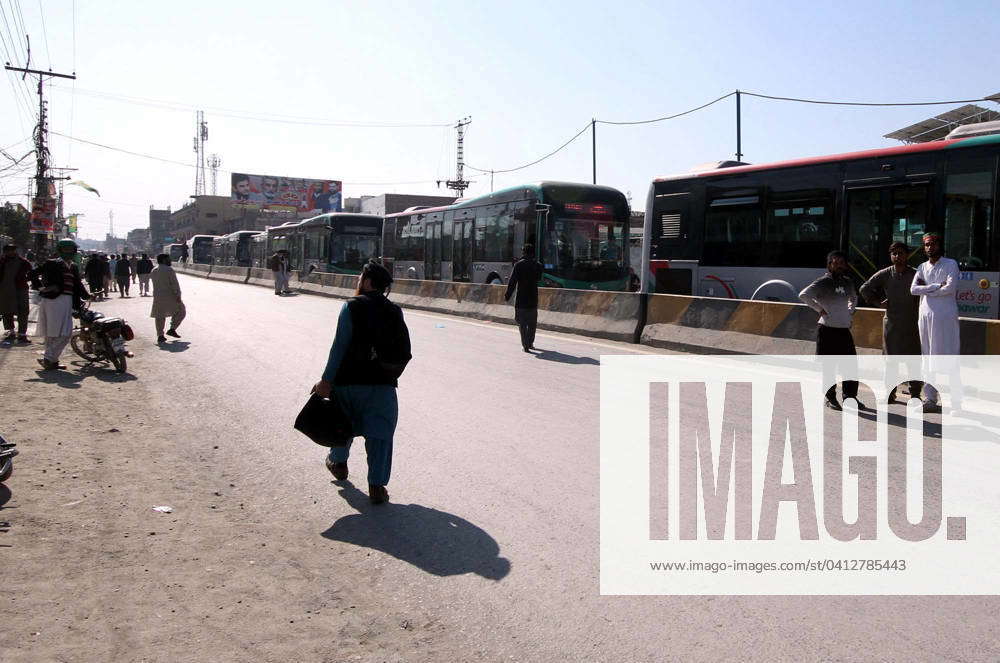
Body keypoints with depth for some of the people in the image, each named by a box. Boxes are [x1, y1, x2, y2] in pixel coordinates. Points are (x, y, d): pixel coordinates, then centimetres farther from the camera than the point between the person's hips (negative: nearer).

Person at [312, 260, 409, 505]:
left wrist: (326, 381, -11)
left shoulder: (351, 306, -7)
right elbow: (405, 350, 5)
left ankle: (338, 462, 43)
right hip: (382, 383, 2)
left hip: (348, 381, -1)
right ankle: (377, 485, 0)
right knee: (379, 433, 4)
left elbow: (340, 346, -12)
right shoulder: (394, 312, 4)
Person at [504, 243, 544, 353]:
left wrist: (508, 295, -1)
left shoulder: (518, 265, -6)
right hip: (533, 298, 2)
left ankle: (525, 345, -6)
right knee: (532, 323, 16)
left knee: (522, 323, 2)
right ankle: (530, 343, 23)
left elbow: (512, 281, -8)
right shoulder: (537, 265, 2)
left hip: (521, 299, -2)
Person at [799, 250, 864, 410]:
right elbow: (803, 295, -20)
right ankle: (830, 398, 11)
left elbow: (854, 297, 34)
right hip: (827, 329, -6)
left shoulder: (848, 282, 13)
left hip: (844, 329, 7)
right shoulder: (823, 282, -8)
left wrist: (851, 311, 17)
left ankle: (850, 397, 19)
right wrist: (819, 309, -16)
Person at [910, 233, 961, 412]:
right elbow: (913, 289, 1)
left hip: (945, 316, -5)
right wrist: (936, 286, -10)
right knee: (928, 358, 7)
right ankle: (930, 398, 12)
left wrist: (925, 288, -5)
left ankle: (958, 400, -5)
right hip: (925, 316, 5)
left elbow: (951, 287, -14)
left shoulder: (950, 264, 1)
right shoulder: (922, 267, 15)